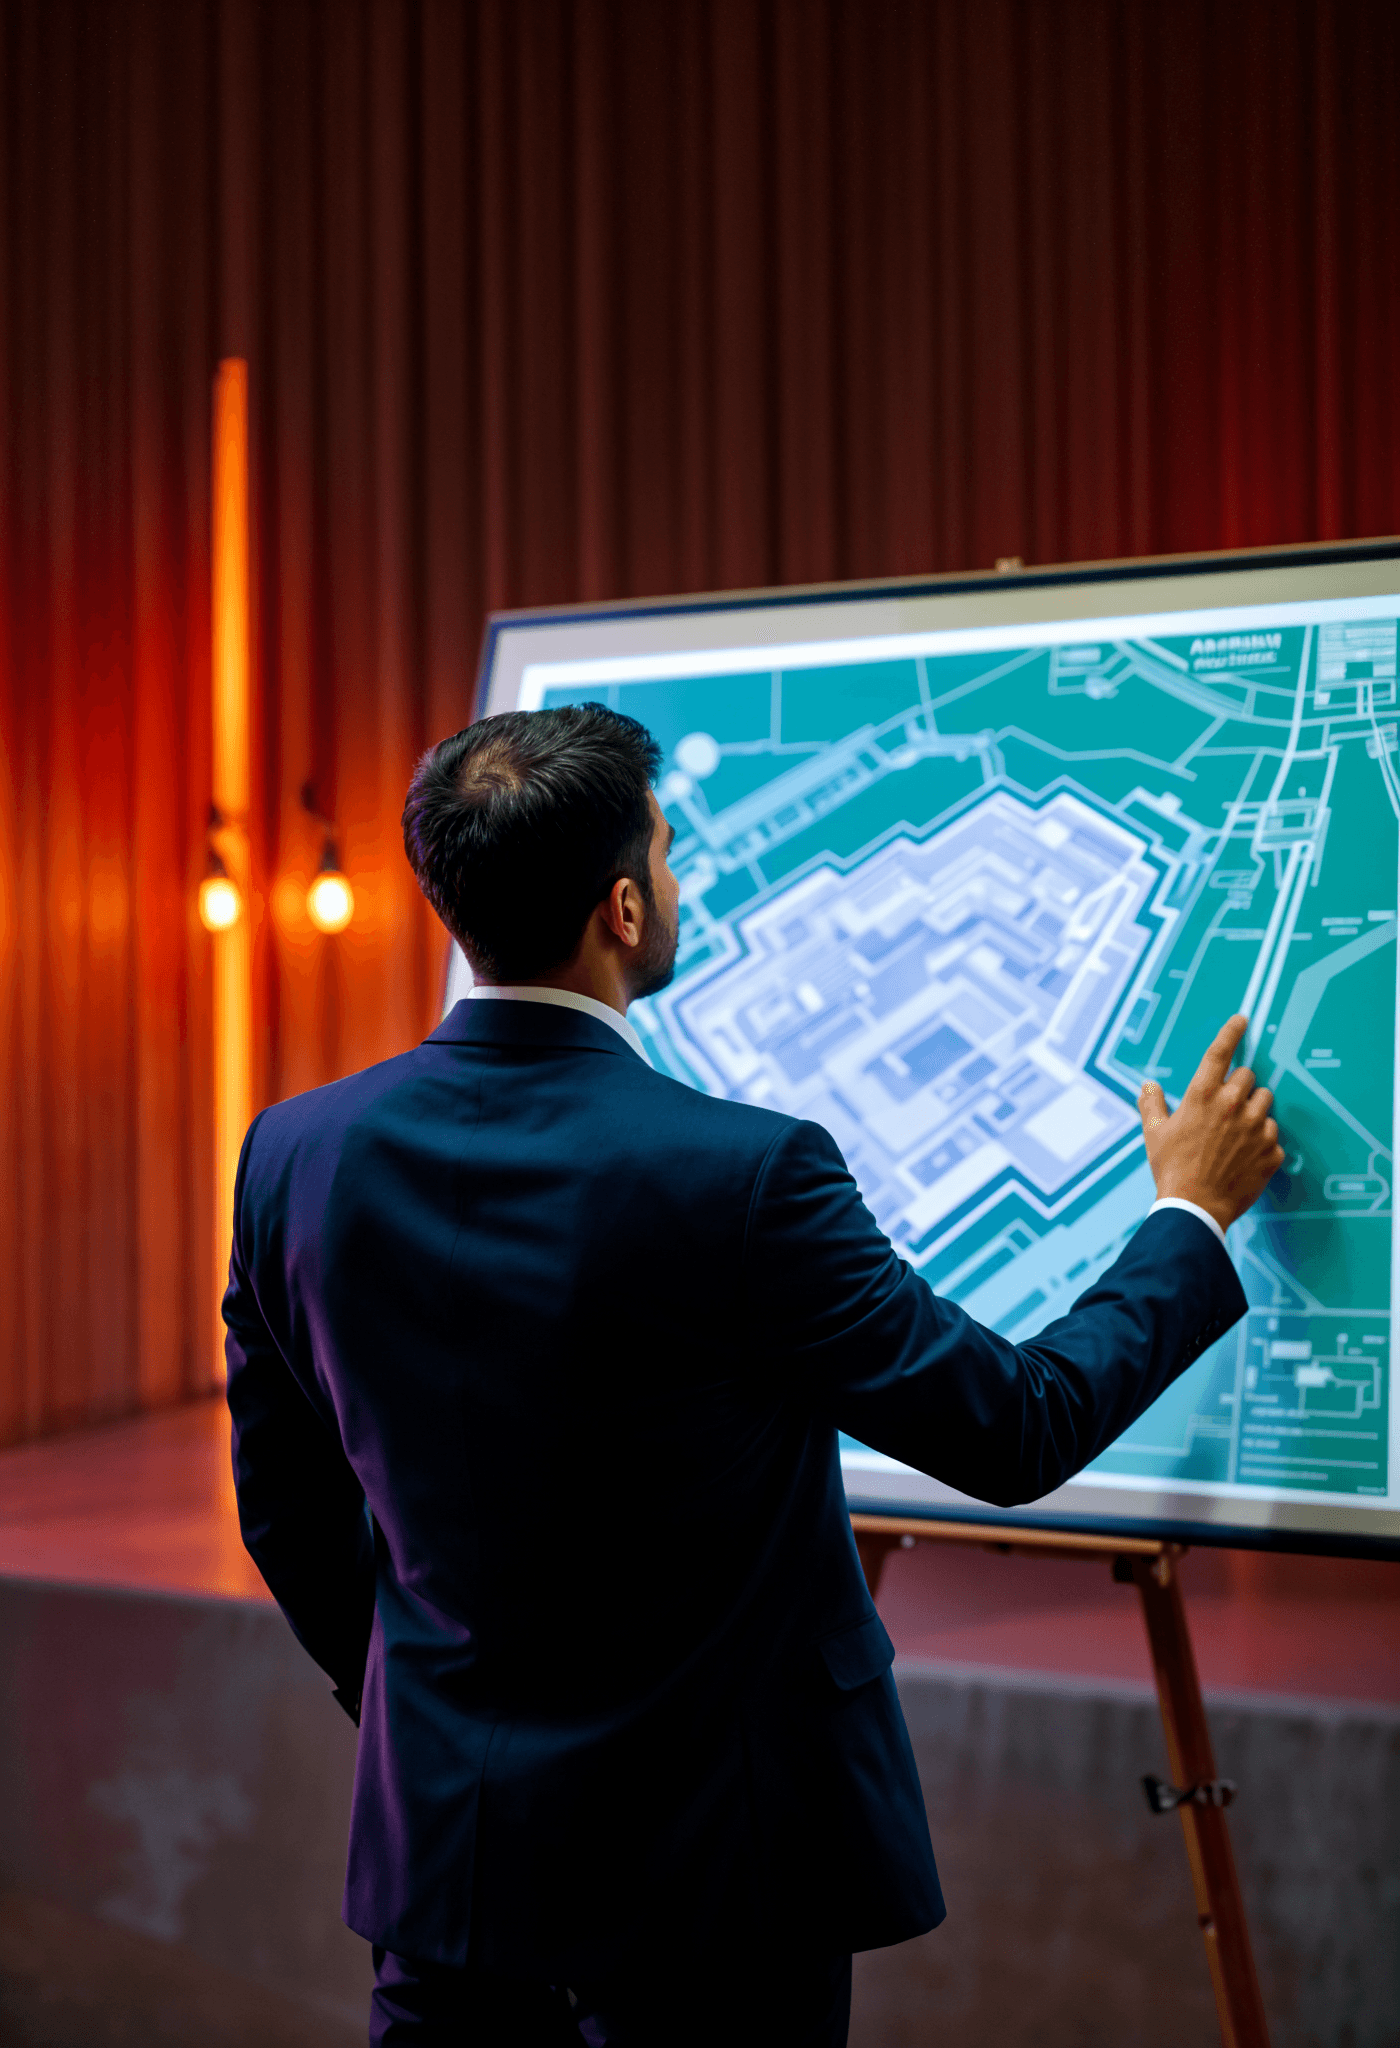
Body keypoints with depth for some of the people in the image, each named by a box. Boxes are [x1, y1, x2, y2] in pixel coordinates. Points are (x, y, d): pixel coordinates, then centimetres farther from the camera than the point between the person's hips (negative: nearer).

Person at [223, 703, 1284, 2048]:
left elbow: (285, 1504, 5)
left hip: (439, 1834, 5)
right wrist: (1192, 1213, 2)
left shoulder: (296, 1153, -7)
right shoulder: (741, 1175, -24)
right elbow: (1018, 1428, -13)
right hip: (709, 1868, -4)